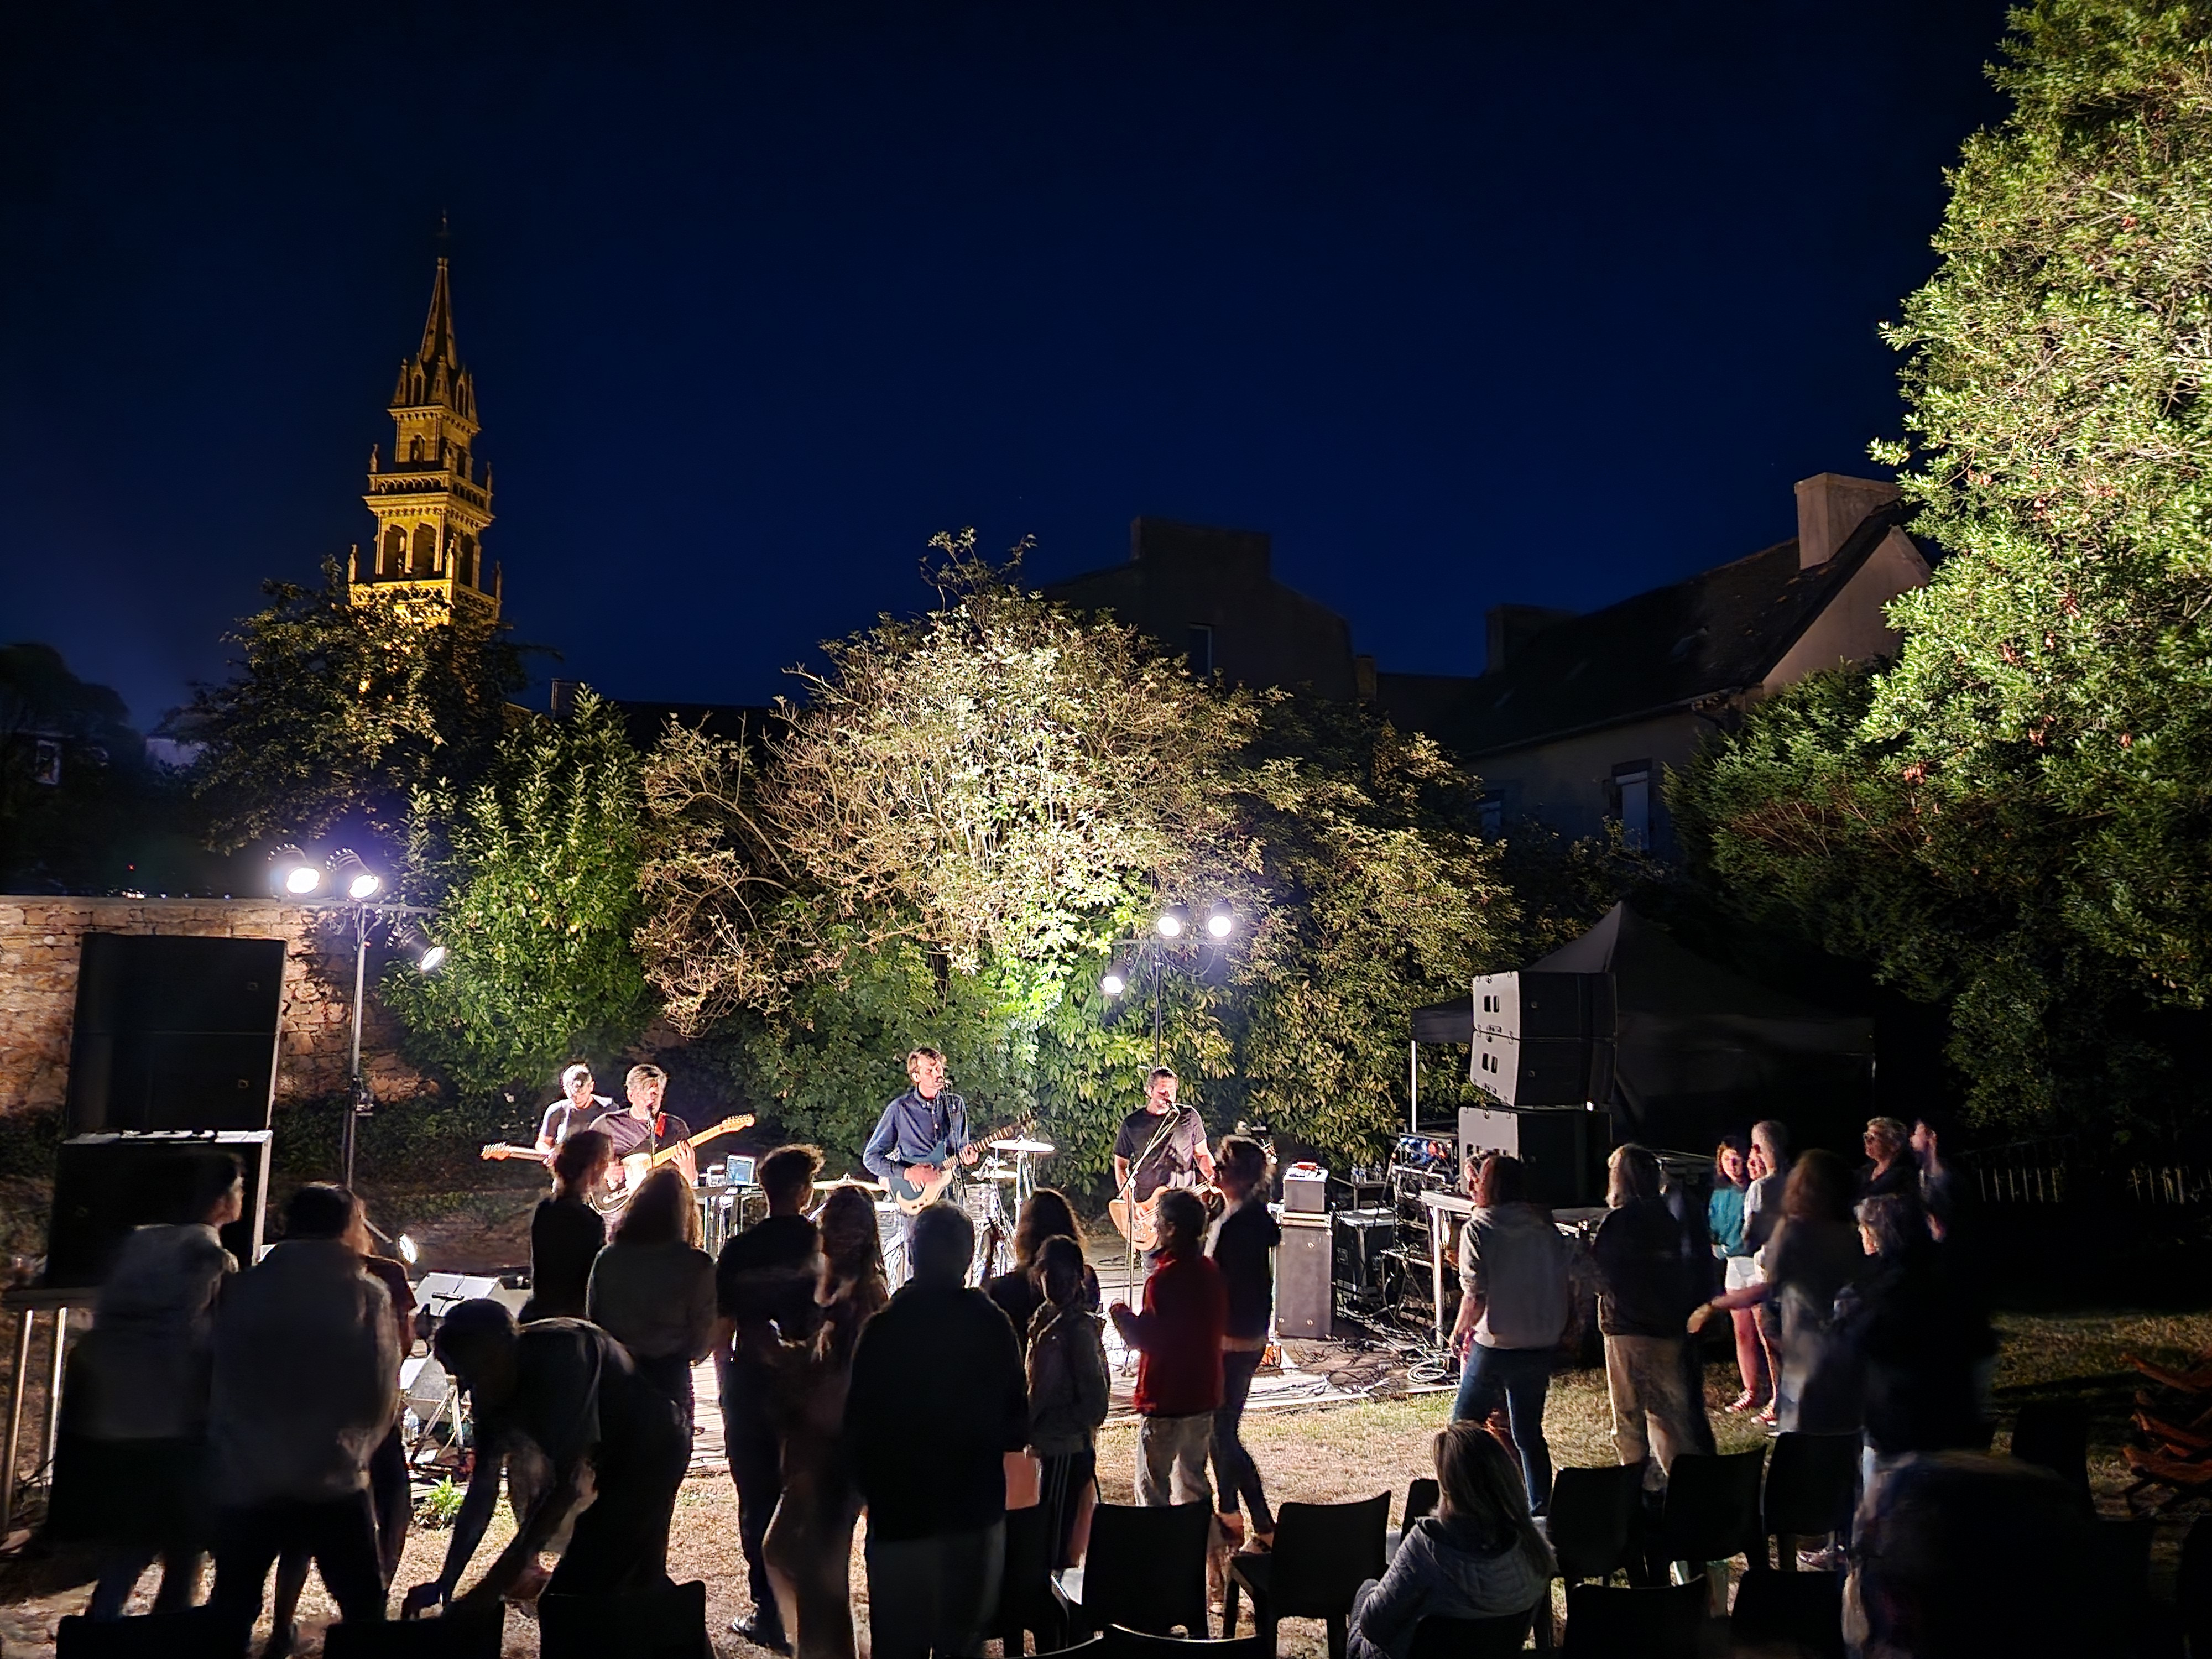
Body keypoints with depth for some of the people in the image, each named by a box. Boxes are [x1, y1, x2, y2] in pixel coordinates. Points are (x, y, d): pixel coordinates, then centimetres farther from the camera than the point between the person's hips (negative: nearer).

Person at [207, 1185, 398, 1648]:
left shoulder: (243, 1291, 2)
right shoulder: (365, 1296, -4)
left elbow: (220, 1384, 4)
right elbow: (382, 1400, -5)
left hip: (246, 1481, 2)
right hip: (332, 1481, -2)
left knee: (231, 1615, 15)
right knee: (365, 1615, 9)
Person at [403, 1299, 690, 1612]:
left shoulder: (560, 1356, -34)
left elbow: (567, 1482, -35)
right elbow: (482, 1486, -6)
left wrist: (493, 1587, -36)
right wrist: (445, 1583, -14)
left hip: (651, 1450, -9)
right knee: (641, 1578, 22)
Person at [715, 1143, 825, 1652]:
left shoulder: (737, 1251, -3)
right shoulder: (825, 1245, -6)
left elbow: (721, 1332, 0)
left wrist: (728, 1386, 13)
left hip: (749, 1387, 1)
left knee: (756, 1500, 10)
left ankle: (768, 1610, 13)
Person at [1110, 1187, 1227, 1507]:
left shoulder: (1164, 1279, -20)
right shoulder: (1211, 1271, 3)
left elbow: (1147, 1339, -21)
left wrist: (1122, 1315, -4)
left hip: (1166, 1403, -7)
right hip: (1204, 1397, 8)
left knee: (1152, 1491, 4)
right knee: (1193, 1483, 20)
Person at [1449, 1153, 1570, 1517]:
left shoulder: (1478, 1229, -12)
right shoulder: (1545, 1227, 2)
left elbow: (1475, 1297, -16)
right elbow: (1565, 1292, 6)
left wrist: (1458, 1332, 0)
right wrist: (1555, 1333, 18)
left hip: (1495, 1347, -5)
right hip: (1542, 1347, 5)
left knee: (1464, 1428, 11)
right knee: (1529, 1432, 17)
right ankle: (1540, 1510, 18)